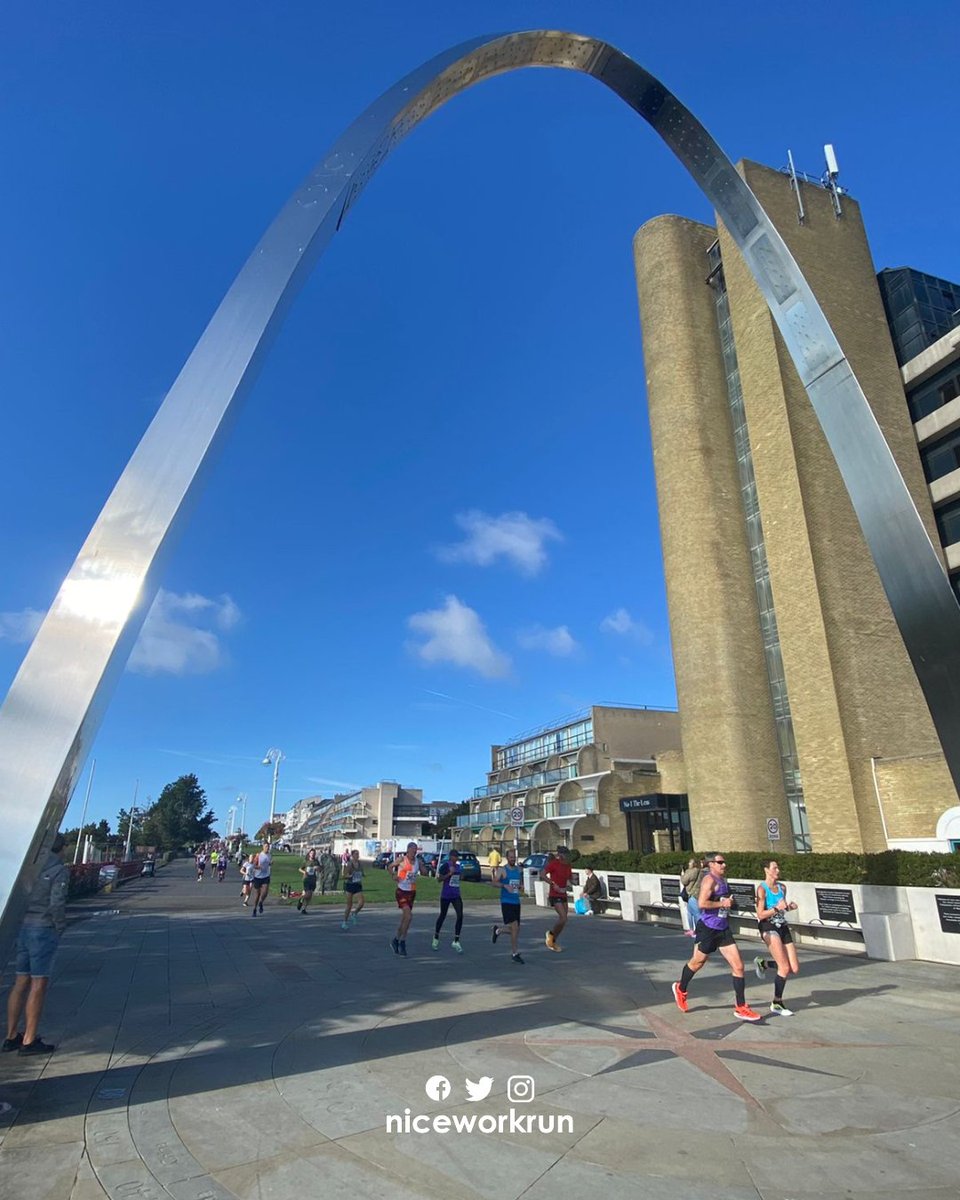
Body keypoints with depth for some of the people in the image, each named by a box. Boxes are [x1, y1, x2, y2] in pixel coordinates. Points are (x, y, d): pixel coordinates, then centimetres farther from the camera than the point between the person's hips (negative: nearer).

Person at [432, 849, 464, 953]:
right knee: (443, 916, 11)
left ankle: (456, 941, -4)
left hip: (456, 895, 5)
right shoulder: (445, 865, -11)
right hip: (446, 895, -5)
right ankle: (436, 939, 33)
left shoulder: (459, 866, 8)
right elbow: (439, 879, -16)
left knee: (460, 915, -11)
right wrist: (449, 873, -26)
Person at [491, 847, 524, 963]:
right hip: (506, 902, -6)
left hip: (516, 902, 6)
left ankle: (498, 929, 35)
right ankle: (515, 953, -2)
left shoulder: (519, 870, 12)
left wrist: (521, 886, 2)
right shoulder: (502, 870, -6)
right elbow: (494, 882, -15)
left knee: (515, 929, 8)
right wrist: (505, 885, -30)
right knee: (515, 927, -15)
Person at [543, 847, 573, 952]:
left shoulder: (568, 866, 9)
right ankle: (551, 934, 8)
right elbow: (543, 874, -16)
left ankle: (553, 942, 23)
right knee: (563, 918, -17)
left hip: (563, 895, 7)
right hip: (555, 896, -7)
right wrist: (553, 884, -22)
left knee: (562, 920, 8)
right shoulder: (553, 863, -12)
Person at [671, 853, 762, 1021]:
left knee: (738, 966, 0)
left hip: (723, 930, 8)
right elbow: (702, 903, -29)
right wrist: (722, 903, -21)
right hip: (708, 928, -8)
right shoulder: (709, 880, -18)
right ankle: (680, 989, 35)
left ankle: (741, 1008, 9)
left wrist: (729, 903, 11)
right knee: (697, 962, 11)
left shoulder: (723, 880, 10)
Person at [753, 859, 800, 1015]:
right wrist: (777, 908, -25)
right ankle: (776, 1004, 8)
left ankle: (763, 963, 25)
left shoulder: (782, 887, 8)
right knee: (785, 968, -10)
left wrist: (789, 907, 1)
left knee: (794, 969, 2)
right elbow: (760, 915, -15)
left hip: (783, 927, 7)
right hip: (769, 928, -7)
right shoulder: (762, 889, -12)